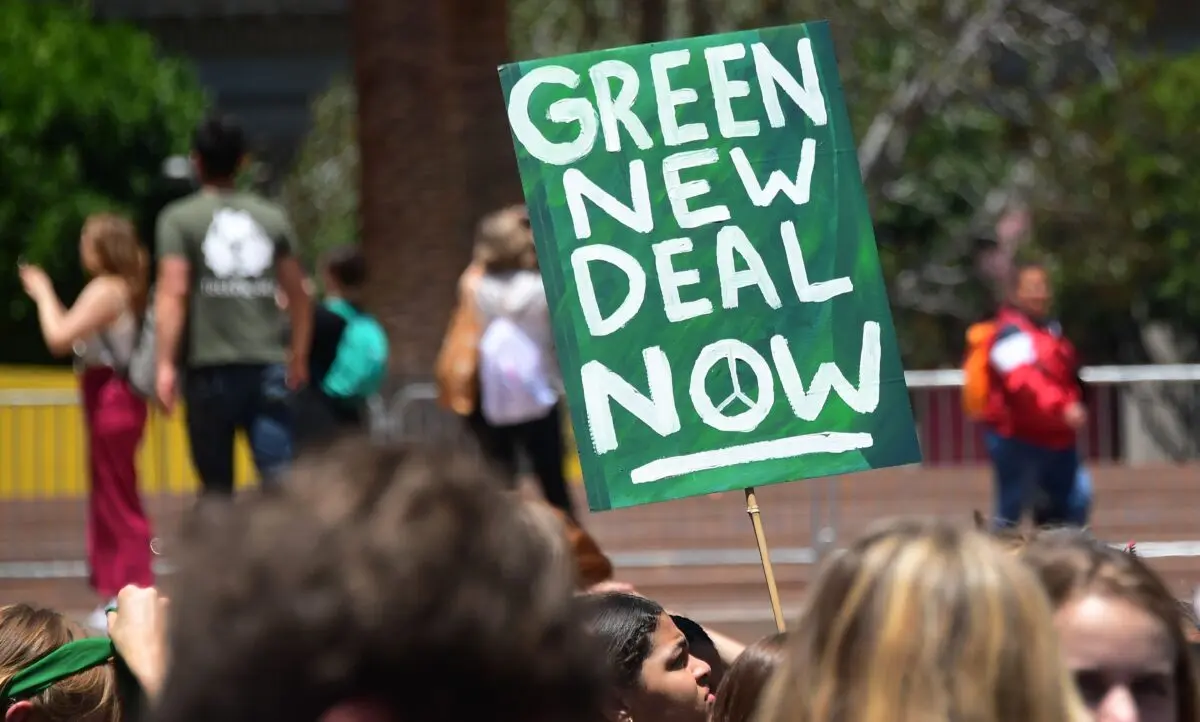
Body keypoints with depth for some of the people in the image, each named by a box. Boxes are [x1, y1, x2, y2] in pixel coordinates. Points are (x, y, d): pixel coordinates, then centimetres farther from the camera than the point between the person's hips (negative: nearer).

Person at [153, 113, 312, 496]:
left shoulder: (180, 219, 1)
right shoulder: (272, 217, 11)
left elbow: (173, 293, -9)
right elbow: (298, 293, 13)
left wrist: (165, 364, -11)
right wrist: (299, 357, 24)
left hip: (210, 368, -2)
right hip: (267, 365, 2)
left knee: (216, 484, 6)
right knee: (279, 474, -6)